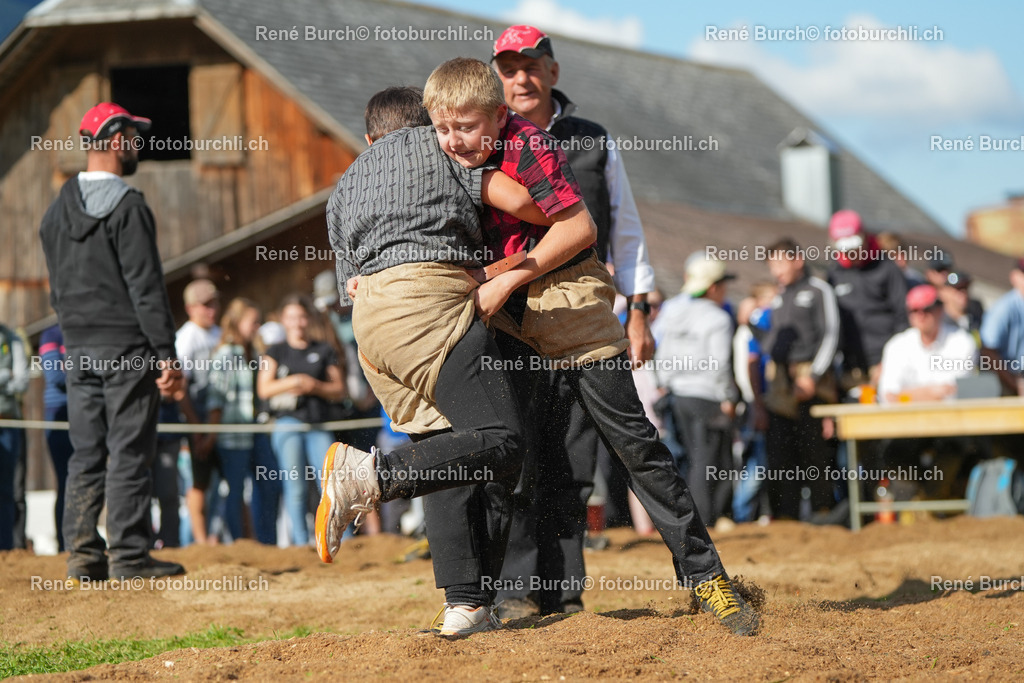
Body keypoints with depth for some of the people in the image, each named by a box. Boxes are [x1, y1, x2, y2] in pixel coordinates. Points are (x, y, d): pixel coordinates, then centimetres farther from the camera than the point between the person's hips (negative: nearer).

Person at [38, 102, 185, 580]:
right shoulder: (127, 207, -12)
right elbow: (146, 287, -16)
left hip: (77, 346, 7)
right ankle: (128, 554, -4)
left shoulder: (57, 209, 11)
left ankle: (82, 553, 8)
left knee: (86, 452, 9)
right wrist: (166, 354, -16)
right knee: (129, 451, -4)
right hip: (126, 347, -7)